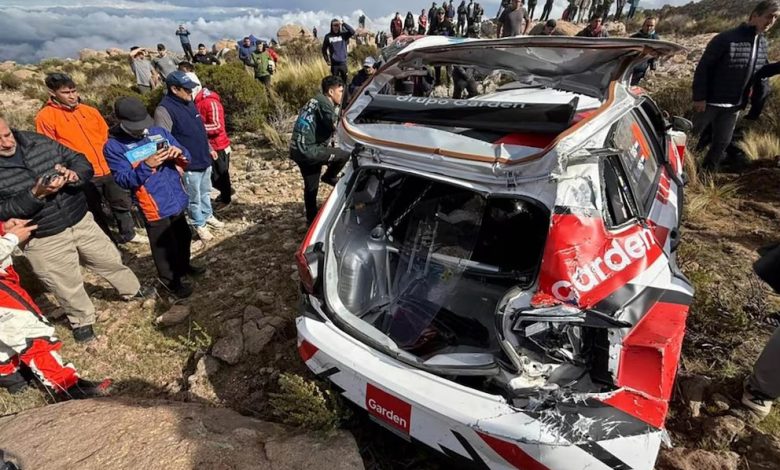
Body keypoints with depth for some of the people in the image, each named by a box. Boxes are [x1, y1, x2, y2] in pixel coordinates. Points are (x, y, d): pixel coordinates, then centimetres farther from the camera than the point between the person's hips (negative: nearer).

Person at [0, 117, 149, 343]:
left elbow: (81, 162, -1)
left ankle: (132, 290, 46)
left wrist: (74, 174, -23)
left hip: (81, 221, 3)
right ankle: (82, 320, 38)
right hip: (43, 241, -3)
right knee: (68, 286, 12)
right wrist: (35, 194, -30)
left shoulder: (38, 141, -4)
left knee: (111, 259, 20)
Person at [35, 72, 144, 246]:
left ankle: (128, 234, 36)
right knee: (95, 213, 9)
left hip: (108, 170, 5)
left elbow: (106, 137, 15)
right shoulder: (45, 117, -7)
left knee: (123, 202, 16)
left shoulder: (90, 111, 8)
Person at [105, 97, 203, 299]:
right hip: (155, 207, -5)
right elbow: (124, 180, -17)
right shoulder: (113, 146, -10)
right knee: (164, 247, 9)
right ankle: (171, 281, 30)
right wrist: (147, 165, -31)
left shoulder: (158, 131, 2)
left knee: (184, 237, 24)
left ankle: (183, 266, 49)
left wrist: (180, 152, -20)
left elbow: (186, 158, 3)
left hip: (177, 200, 5)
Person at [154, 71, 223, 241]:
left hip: (204, 159, 8)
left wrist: (209, 149, 22)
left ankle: (208, 216, 41)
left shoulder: (189, 103, 7)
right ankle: (200, 225, 24)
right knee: (194, 198, 8)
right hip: (189, 164, -8)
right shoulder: (164, 109, -19)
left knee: (206, 192, 22)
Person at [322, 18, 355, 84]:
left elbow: (352, 32, -16)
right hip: (334, 63, -1)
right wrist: (327, 60, 1)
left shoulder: (343, 34, 0)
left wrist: (343, 24, -16)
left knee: (344, 80, 9)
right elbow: (324, 49, 7)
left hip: (343, 62, 1)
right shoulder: (328, 36, 0)